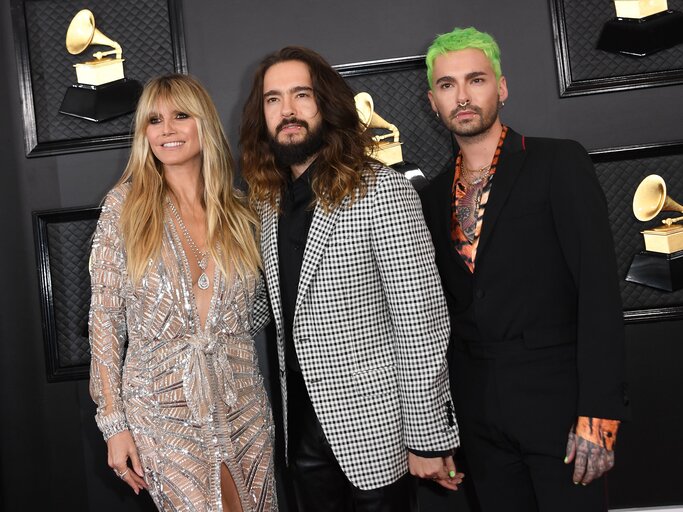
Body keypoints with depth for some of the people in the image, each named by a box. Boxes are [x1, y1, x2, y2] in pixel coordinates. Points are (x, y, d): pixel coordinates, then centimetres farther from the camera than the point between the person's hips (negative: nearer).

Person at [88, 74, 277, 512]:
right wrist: (114, 421, -5)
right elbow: (106, 318, -3)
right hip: (163, 409, -3)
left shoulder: (239, 212, 4)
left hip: (242, 406, 3)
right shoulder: (126, 205, -3)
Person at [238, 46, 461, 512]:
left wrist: (429, 438, -16)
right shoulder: (270, 201, 5)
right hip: (302, 420, 6)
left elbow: (421, 323, -17)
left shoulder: (381, 191, -16)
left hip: (372, 423, -6)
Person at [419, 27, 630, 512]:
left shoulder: (560, 163, -5)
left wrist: (598, 414, -17)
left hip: (556, 399, -4)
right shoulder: (433, 196, 9)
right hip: (477, 410, 4)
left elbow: (599, 289, -12)